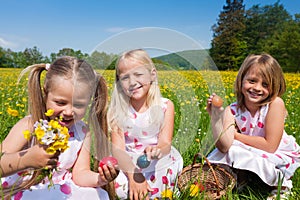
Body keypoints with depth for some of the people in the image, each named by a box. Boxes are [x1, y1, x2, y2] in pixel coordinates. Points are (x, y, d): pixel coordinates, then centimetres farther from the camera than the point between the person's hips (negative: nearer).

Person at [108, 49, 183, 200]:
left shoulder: (165, 106, -7)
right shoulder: (118, 110, -5)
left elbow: (166, 143, -13)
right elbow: (118, 149, -12)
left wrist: (157, 151, -38)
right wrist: (133, 175, -29)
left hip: (160, 162, -1)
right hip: (129, 164, 2)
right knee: (117, 187, -26)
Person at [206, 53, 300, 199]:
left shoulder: (275, 104, -23)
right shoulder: (232, 111, -16)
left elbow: (269, 146, -24)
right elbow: (224, 146, -29)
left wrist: (235, 135, -18)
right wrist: (215, 116, -39)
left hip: (280, 157, -3)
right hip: (252, 155, 3)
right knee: (224, 151, -21)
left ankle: (281, 181, 0)